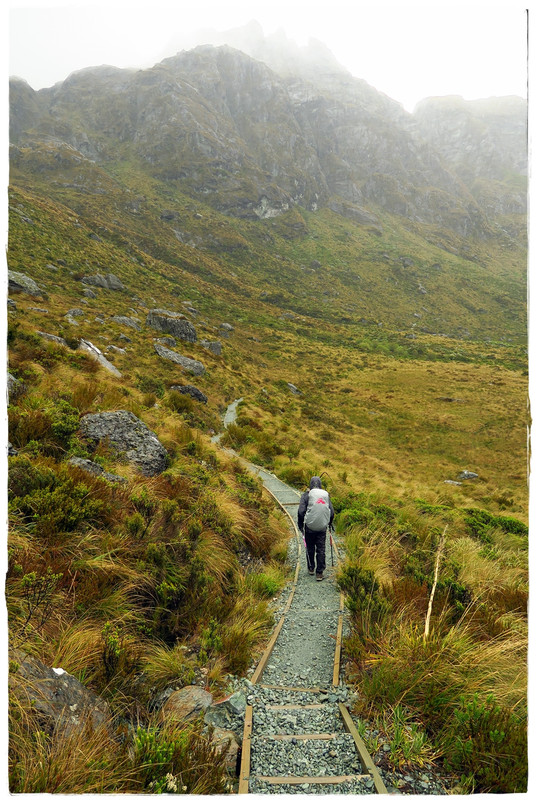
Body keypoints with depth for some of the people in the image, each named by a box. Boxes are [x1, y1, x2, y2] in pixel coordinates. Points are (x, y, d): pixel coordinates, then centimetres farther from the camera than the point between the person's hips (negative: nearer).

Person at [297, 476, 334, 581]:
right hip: (322, 528, 2)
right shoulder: (326, 495, 4)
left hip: (309, 527, -2)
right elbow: (332, 512, 5)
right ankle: (320, 573, 6)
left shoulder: (306, 495, -5)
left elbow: (301, 511, -11)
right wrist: (329, 523, 22)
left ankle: (311, 569, 27)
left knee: (310, 549, 15)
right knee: (321, 550, 6)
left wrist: (300, 525, 2)